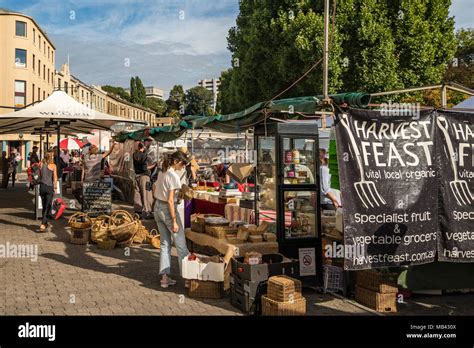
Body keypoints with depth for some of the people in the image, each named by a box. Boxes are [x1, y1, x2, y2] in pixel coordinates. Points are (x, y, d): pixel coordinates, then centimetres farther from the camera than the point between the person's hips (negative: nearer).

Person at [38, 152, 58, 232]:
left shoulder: (41, 165, 7)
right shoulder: (53, 166, -4)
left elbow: (40, 176, 11)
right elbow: (55, 178, -4)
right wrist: (55, 187, 2)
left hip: (42, 186, 4)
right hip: (49, 187, -4)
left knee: (44, 206, 17)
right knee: (48, 206, -3)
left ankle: (45, 223, 28)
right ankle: (43, 225, -13)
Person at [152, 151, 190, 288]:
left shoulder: (161, 173, 7)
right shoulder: (174, 176, -19)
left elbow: (154, 190, 18)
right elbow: (170, 200, -22)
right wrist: (174, 221, -19)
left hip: (157, 208, 8)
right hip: (167, 210, -8)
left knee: (165, 244, 14)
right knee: (181, 245, 3)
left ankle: (165, 277, 15)